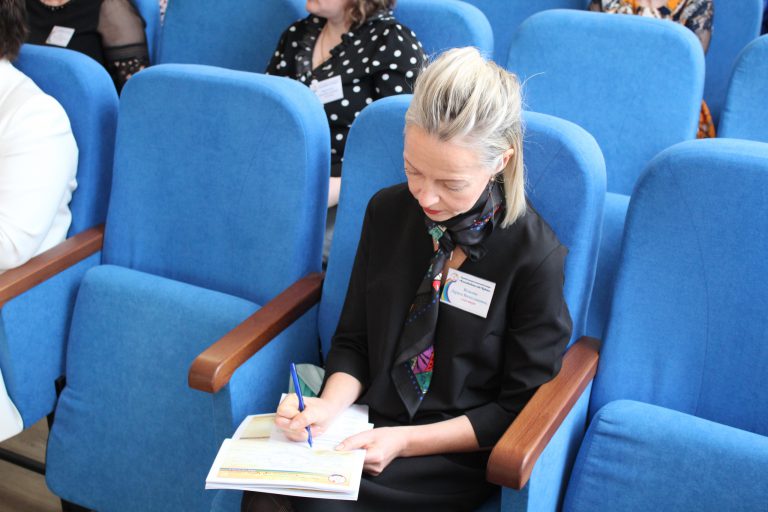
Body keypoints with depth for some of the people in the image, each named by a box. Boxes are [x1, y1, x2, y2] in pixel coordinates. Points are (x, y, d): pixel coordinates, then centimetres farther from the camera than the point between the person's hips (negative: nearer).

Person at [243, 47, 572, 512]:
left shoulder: (535, 255, -14)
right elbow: (353, 340, 8)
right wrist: (331, 405, -12)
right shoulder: (388, 212, 0)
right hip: (369, 425, 4)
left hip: (459, 454, -4)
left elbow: (523, 408, -8)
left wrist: (405, 441, -15)